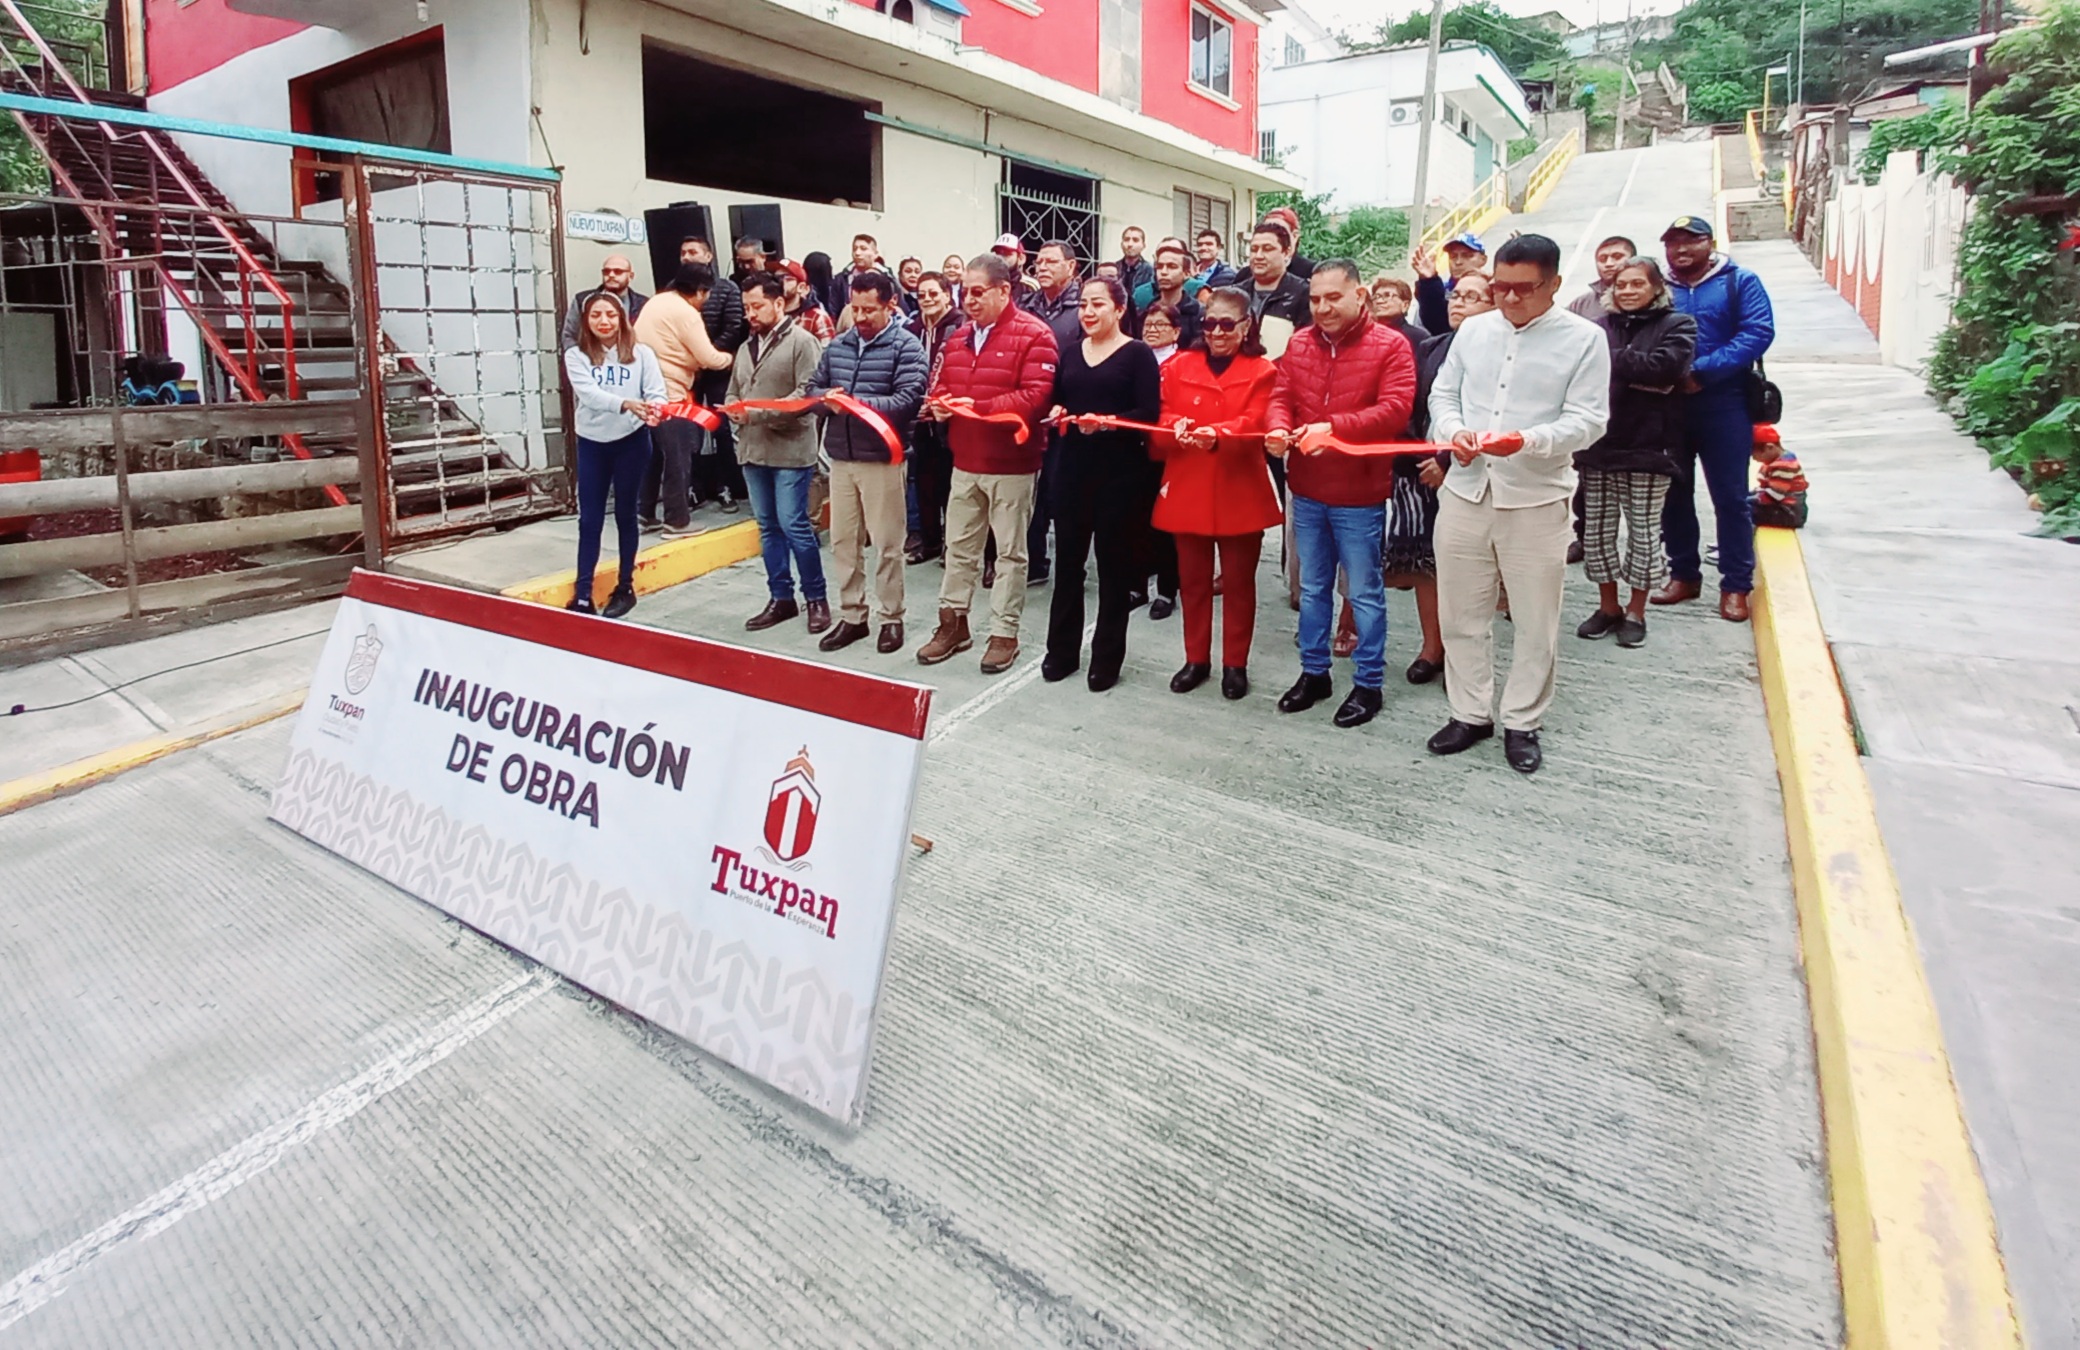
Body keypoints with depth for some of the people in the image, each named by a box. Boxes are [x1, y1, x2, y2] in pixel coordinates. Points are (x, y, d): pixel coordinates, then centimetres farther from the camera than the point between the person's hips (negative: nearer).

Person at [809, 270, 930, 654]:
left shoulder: (906, 346, -6)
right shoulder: (837, 344, 11)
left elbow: (908, 400, -17)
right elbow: (813, 388, 14)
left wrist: (856, 402, -23)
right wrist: (827, 398, -10)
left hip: (882, 458, -5)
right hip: (841, 457, 6)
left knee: (886, 543, 2)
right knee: (843, 541, 10)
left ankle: (891, 618, 15)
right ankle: (851, 616, 22)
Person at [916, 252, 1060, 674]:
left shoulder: (1033, 335, -11)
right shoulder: (958, 337, 11)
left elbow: (1035, 397, -21)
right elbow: (940, 384, 19)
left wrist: (977, 406, -24)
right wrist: (940, 404, -6)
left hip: (1011, 464, -6)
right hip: (965, 462, 7)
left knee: (1011, 551, 4)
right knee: (958, 545, 12)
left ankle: (1004, 633, 13)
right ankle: (953, 623, 24)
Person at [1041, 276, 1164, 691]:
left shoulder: (1138, 354, -3)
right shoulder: (1071, 352, 13)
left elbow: (1149, 414, -12)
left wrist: (1106, 422, -25)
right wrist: (1057, 413, -4)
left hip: (1120, 473, -5)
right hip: (1073, 467, 5)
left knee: (1114, 564, 4)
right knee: (1068, 560, 8)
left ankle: (1107, 658, 14)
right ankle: (1061, 650, 21)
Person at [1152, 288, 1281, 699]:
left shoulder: (1263, 371, 0)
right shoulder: (1178, 366, 9)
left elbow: (1254, 424, -14)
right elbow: (1161, 419, 2)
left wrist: (1215, 435, -33)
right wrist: (1176, 427, -22)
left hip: (1240, 493, -2)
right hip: (1187, 490, 3)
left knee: (1238, 581, 6)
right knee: (1192, 579, 10)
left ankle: (1235, 664, 19)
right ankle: (1196, 659, 24)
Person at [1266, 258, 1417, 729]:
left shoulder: (1390, 346, -8)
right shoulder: (1299, 344, 8)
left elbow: (1395, 409, -18)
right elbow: (1281, 397, 4)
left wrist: (1333, 427, -28)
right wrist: (1279, 428, -19)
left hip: (1359, 493, -5)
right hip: (1306, 489, 5)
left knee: (1365, 592, 5)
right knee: (1312, 587, 16)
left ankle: (1369, 683, 18)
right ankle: (1314, 672, 30)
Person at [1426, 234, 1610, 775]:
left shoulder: (1584, 338, -3)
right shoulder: (1473, 329, 9)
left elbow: (1588, 419, -8)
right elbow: (1443, 394, 12)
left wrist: (1527, 440, -25)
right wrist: (1453, 431, -10)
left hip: (1537, 498, -3)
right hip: (1466, 489, 4)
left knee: (1535, 622, 6)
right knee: (1461, 614, 10)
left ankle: (1522, 723, 21)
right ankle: (1470, 714, 25)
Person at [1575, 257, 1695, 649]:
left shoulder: (1677, 325, 3)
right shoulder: (1601, 327, 10)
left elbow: (1663, 366, -16)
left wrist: (1610, 361, -11)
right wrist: (1637, 376, -12)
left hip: (1648, 447, -3)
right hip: (1599, 444, 3)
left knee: (1644, 533, 5)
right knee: (1597, 530, 8)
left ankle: (1636, 611, 20)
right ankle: (1608, 606, 24)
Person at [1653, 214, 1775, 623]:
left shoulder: (1740, 282, 2)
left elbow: (1759, 332, -11)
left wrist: (1701, 371, -20)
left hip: (1723, 405, -3)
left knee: (1730, 497, 0)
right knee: (1674, 494, 10)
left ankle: (1735, 585, 7)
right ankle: (1684, 574, 22)